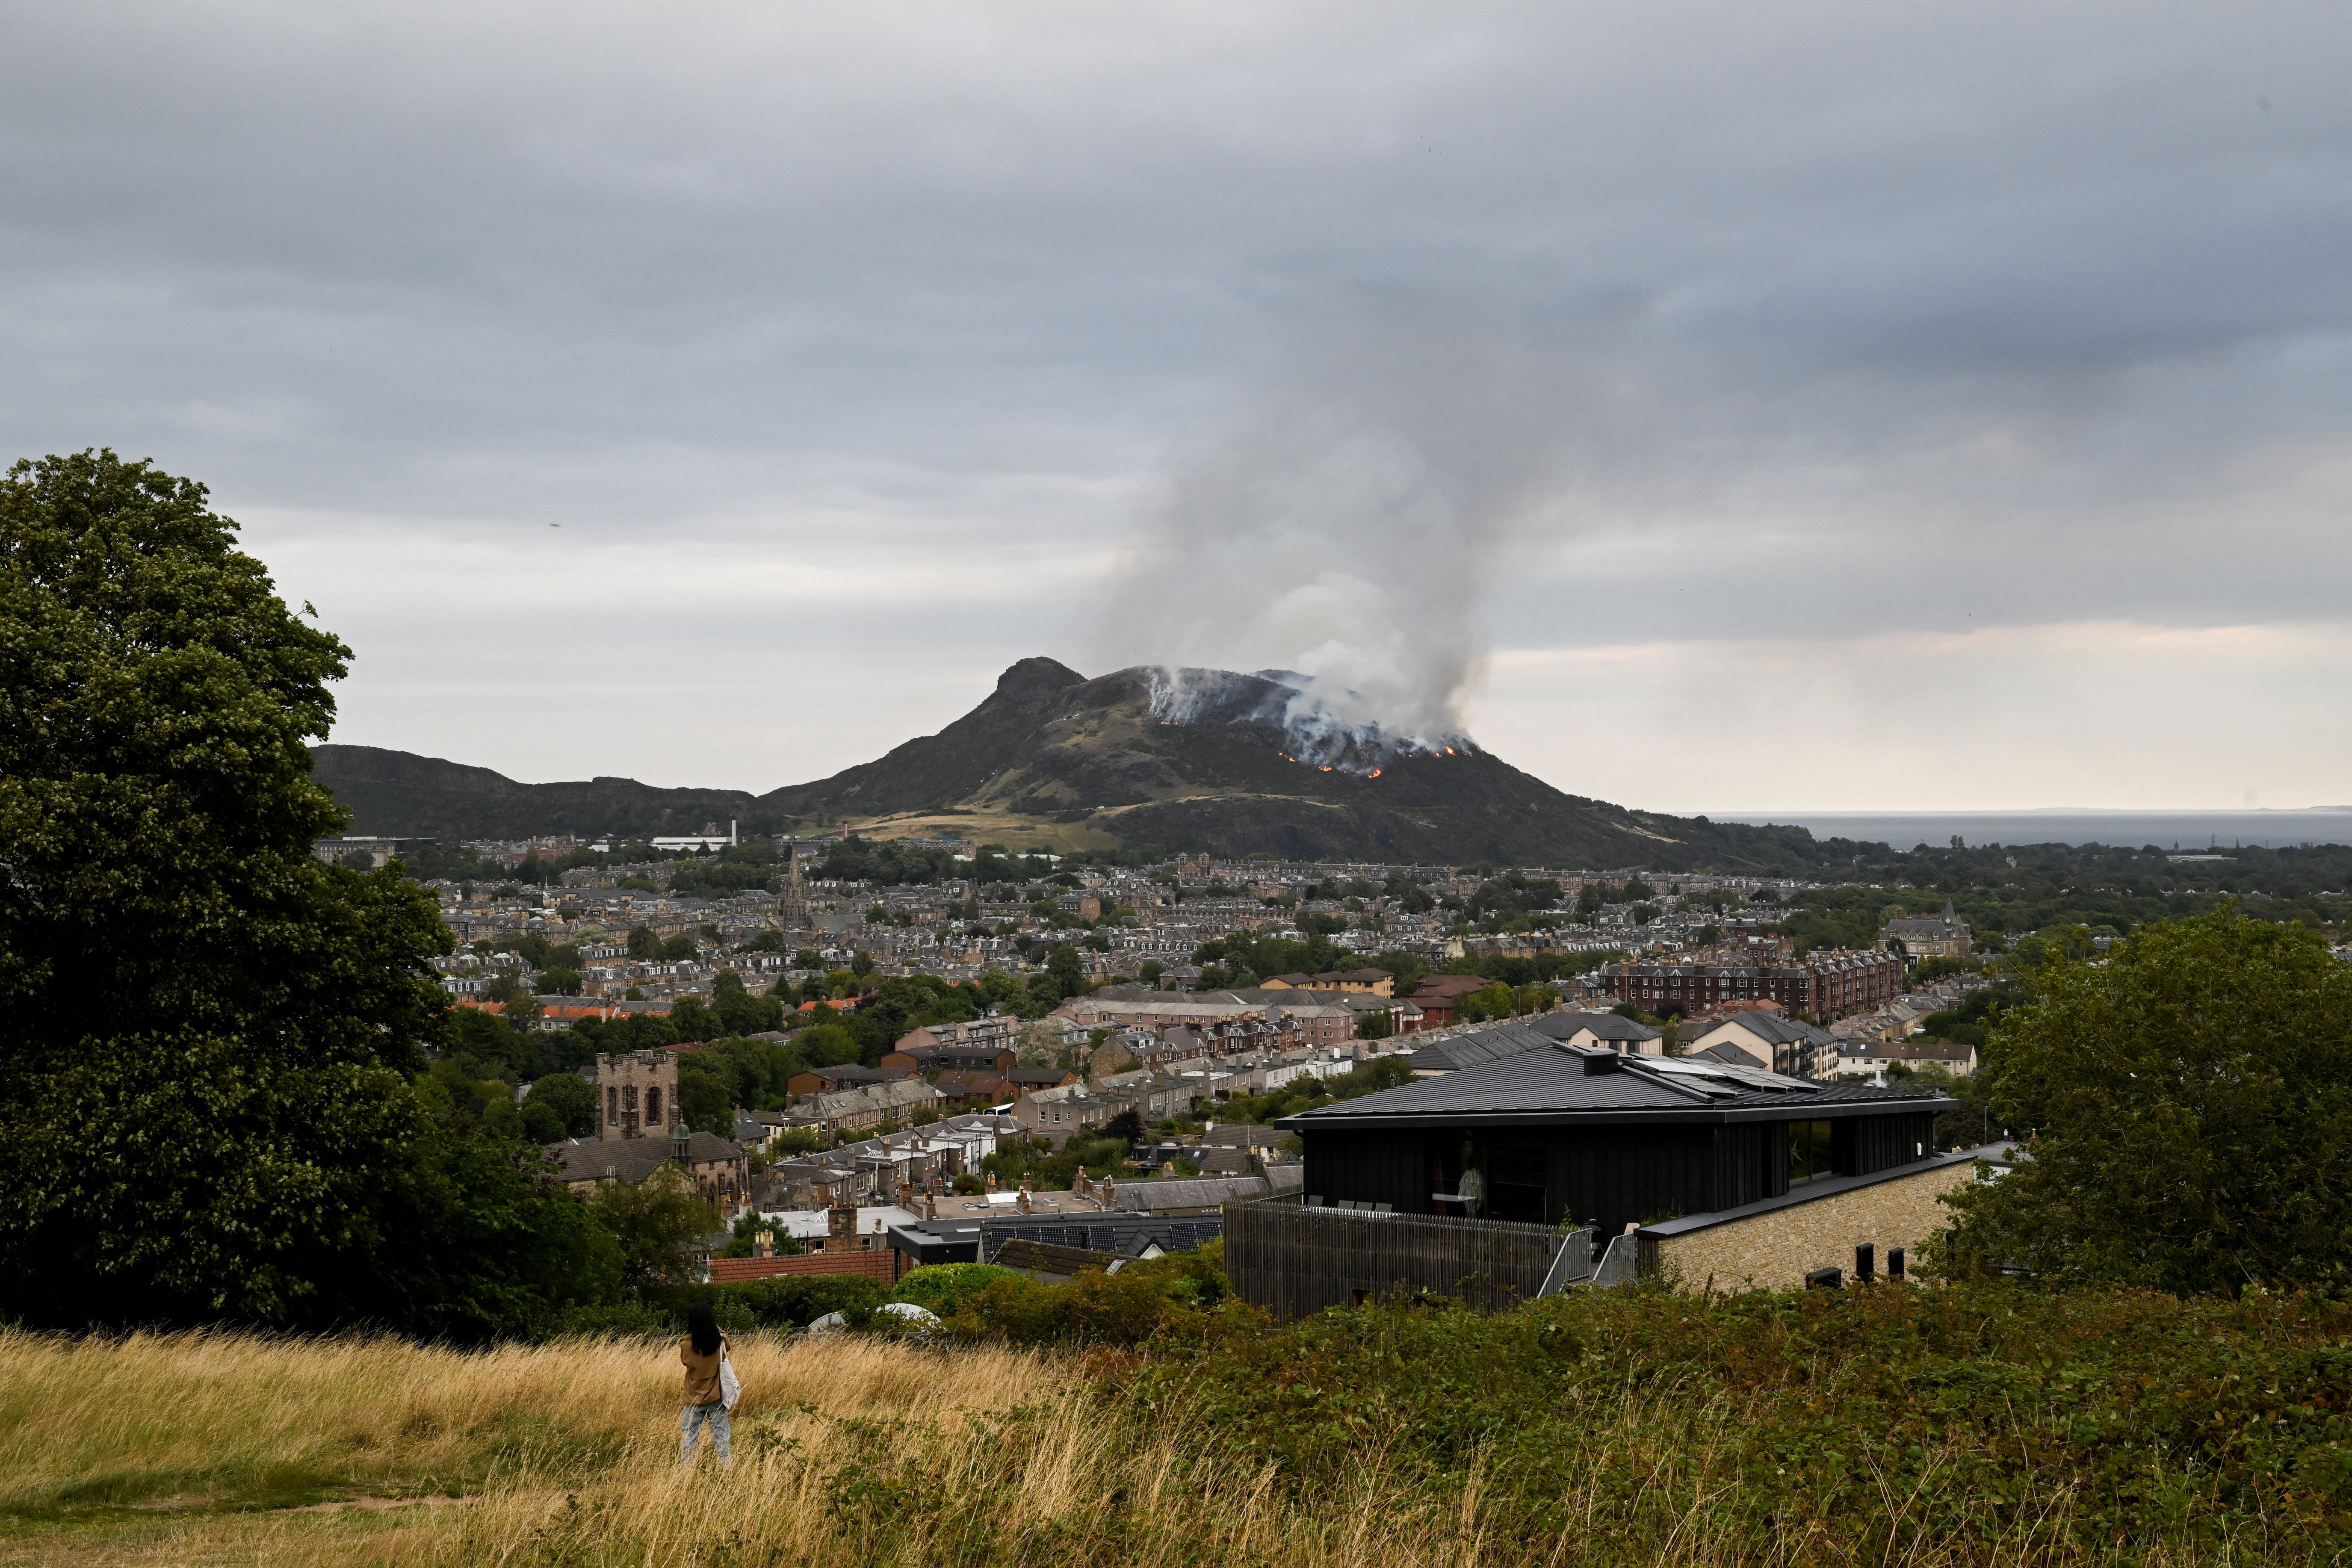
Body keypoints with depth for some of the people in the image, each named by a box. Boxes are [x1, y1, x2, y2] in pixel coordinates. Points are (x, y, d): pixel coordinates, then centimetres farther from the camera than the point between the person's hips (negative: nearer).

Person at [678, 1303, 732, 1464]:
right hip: (716, 1400, 1)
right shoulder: (721, 1342, -11)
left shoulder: (685, 1345, -14)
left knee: (688, 1439, 7)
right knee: (721, 1438, 7)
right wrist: (717, 1328, 22)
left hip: (694, 1401, -1)